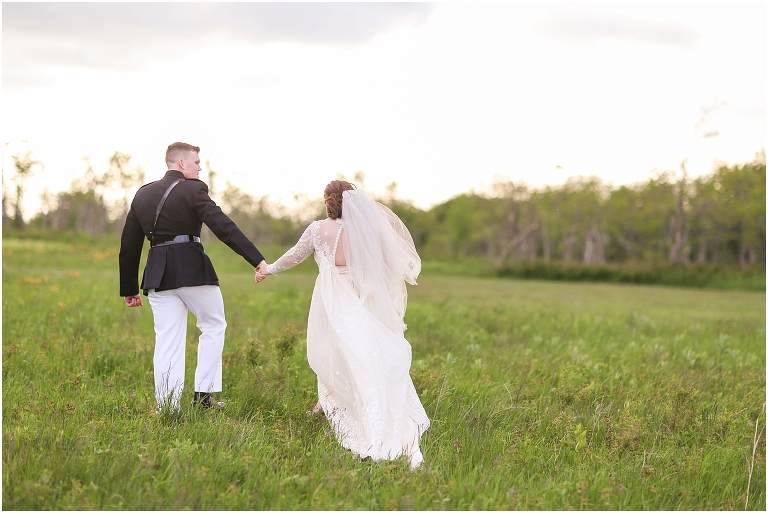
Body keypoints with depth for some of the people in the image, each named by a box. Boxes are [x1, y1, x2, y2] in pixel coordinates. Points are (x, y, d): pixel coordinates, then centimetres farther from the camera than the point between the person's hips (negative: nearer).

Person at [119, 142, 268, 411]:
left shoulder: (142, 194, 14)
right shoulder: (192, 189, -5)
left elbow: (129, 245, 16)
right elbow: (223, 227, -16)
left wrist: (129, 288, 22)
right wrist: (256, 259, -19)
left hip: (157, 273, 5)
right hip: (192, 269, -5)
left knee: (167, 340, 7)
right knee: (213, 326, 13)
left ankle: (167, 407, 4)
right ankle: (203, 394, 7)